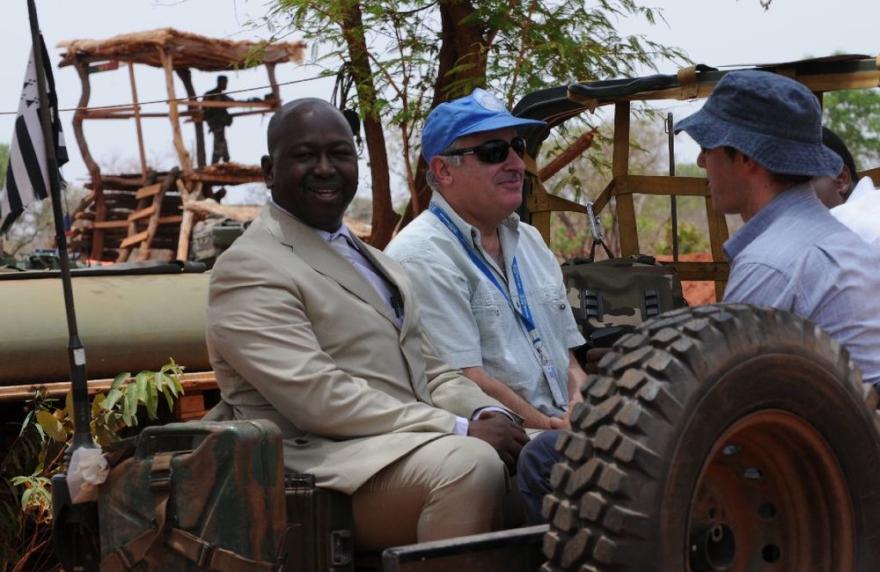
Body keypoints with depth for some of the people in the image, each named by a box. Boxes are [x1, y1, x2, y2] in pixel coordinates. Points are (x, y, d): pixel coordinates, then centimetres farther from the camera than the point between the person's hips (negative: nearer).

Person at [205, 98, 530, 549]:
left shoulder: (370, 260, 22)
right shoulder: (249, 268, -6)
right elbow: (318, 398, -17)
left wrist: (487, 413, -4)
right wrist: (462, 429, -19)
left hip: (417, 442, 8)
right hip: (326, 461, -8)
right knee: (470, 463, -32)